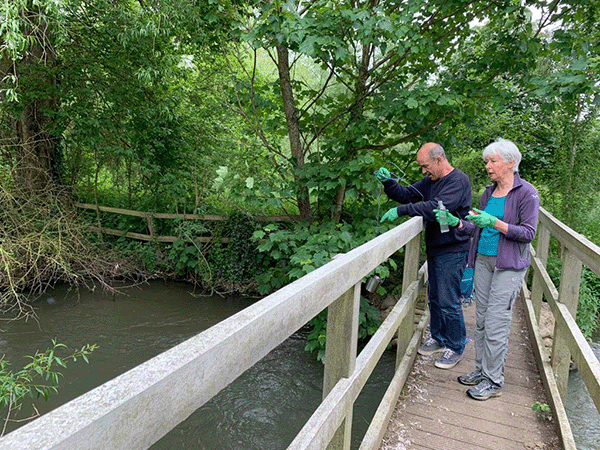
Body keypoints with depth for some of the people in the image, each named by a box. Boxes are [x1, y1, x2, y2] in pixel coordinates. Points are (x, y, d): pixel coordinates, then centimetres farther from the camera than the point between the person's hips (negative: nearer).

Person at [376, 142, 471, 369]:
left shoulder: (459, 181, -16)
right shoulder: (430, 180, 10)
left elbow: (437, 207, -30)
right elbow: (407, 194, 11)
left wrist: (401, 210, -31)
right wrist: (388, 182, -8)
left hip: (452, 251, -8)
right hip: (434, 249, 8)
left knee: (448, 301, -1)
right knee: (434, 297, 17)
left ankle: (456, 347, 17)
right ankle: (437, 338, 33)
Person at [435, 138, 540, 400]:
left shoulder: (526, 193, -7)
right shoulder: (488, 193, 12)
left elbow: (528, 233, -12)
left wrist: (495, 223, -22)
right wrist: (456, 222, -1)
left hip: (509, 265, -6)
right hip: (483, 260, 7)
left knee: (496, 323, -5)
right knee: (481, 319, 11)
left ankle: (493, 381, 9)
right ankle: (481, 369, 25)